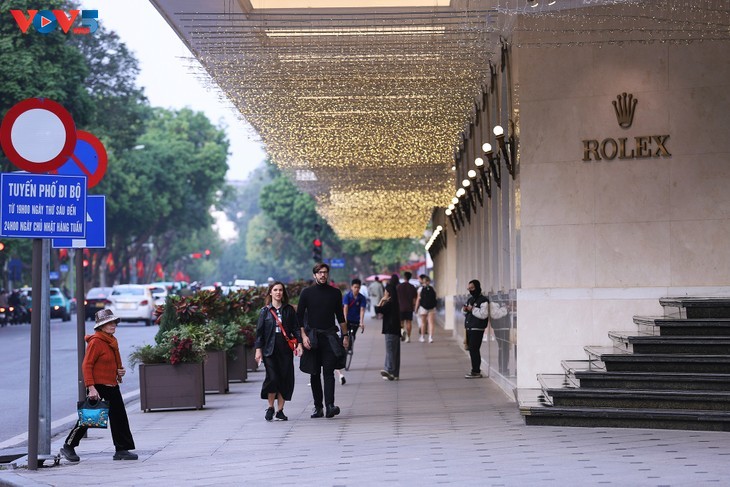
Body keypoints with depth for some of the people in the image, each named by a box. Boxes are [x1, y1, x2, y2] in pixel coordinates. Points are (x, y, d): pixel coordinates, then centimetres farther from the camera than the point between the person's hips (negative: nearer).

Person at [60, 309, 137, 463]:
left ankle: (122, 450, 11)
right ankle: (68, 447, 16)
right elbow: (86, 365, -18)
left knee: (119, 418, 6)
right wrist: (91, 388, -24)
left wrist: (121, 370, 6)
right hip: (98, 387, -8)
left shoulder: (113, 341, 13)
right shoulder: (95, 342, -14)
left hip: (112, 387, 8)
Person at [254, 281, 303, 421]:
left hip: (285, 348, 2)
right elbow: (259, 331, 4)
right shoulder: (265, 311, 4)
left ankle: (280, 410, 9)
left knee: (285, 378, 0)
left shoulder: (289, 310, 9)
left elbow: (295, 327, 8)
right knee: (272, 378, -11)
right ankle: (270, 408, 8)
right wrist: (258, 349, -3)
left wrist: (299, 343, -5)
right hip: (270, 349, -2)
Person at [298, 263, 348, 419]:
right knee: (314, 374, 5)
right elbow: (299, 316, 2)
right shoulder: (306, 292, 4)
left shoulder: (335, 293, 10)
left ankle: (330, 406, -20)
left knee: (328, 371, -11)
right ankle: (318, 407, 12)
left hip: (330, 337, 0)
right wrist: (303, 336, -8)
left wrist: (345, 335, 12)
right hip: (312, 337, 0)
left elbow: (340, 316, 17)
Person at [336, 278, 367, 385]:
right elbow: (345, 308, -21)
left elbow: (362, 310, -13)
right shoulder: (347, 296, -10)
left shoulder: (362, 298, -4)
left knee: (351, 341, 6)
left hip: (355, 322, 3)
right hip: (346, 321, -3)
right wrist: (345, 320, -34)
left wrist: (361, 322, -28)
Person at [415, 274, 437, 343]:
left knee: (423, 323, 11)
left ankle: (422, 337, 19)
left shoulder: (420, 289, -4)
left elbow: (418, 299, -4)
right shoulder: (433, 289, 2)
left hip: (423, 307, -1)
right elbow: (435, 298, 5)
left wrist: (416, 308, 3)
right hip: (432, 308, 1)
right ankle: (430, 337, -10)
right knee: (431, 323, 1)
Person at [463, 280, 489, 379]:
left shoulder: (483, 300, -9)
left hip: (477, 329, -8)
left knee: (474, 349, -11)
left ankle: (476, 372, -7)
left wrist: (472, 309, -18)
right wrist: (464, 310, 5)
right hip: (469, 328, 8)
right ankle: (475, 369, 17)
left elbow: (484, 315, -20)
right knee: (471, 349, 9)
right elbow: (466, 314, 27)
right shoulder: (470, 299, 18)